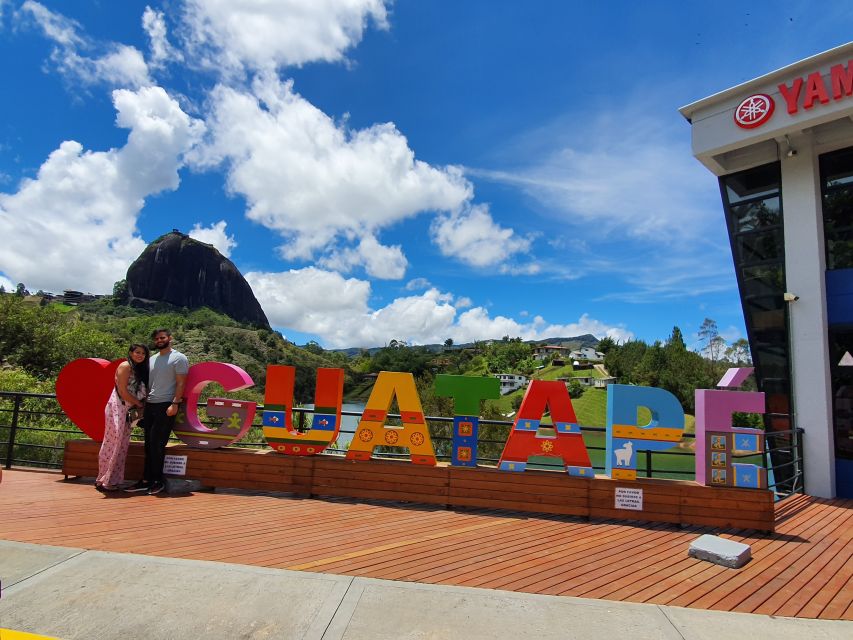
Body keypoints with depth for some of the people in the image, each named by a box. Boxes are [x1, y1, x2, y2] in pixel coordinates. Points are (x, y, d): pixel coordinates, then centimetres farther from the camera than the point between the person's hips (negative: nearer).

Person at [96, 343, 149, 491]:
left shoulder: (140, 370, 16)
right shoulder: (125, 366, -8)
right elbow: (122, 391, -13)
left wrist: (137, 408, 1)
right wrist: (139, 404, -5)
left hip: (127, 411, 8)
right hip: (117, 408, -8)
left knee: (122, 445, 7)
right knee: (113, 443, -5)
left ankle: (113, 479, 13)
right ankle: (104, 481, 2)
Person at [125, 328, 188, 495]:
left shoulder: (178, 358, -3)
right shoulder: (151, 359, 17)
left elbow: (181, 383, -9)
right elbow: (147, 383, 19)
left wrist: (175, 403, -17)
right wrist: (142, 403, 12)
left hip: (166, 406, -7)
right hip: (150, 406, 7)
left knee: (157, 445, -6)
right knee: (149, 445, 9)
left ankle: (158, 481, 5)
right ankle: (147, 481, 15)